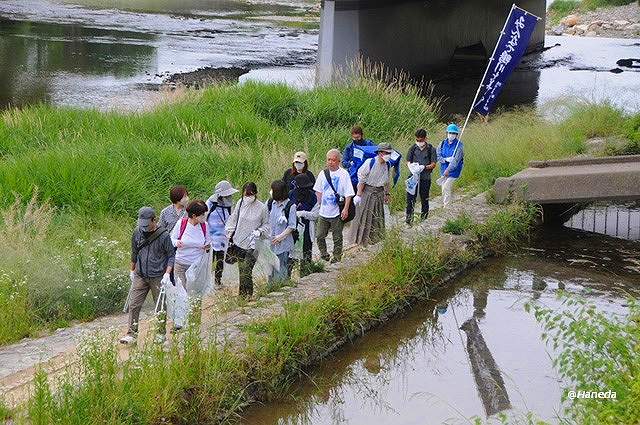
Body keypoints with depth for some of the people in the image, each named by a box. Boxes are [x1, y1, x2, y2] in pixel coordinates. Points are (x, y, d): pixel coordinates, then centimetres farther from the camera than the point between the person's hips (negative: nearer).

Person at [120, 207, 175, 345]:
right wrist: (132, 270, 24)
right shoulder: (137, 232, 1)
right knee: (134, 305, -2)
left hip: (158, 278, -3)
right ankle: (132, 334, 3)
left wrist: (167, 273, -16)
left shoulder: (163, 235, -12)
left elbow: (172, 255, -5)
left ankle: (161, 333, 23)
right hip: (140, 276, 4)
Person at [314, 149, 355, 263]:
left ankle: (337, 257, 18)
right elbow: (318, 191, 17)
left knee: (337, 237, 5)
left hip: (337, 212, -4)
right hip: (323, 212, 4)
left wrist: (346, 209, -14)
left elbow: (348, 194, -9)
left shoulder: (343, 174, -8)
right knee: (319, 236, 5)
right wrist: (319, 203, 8)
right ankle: (324, 254, 22)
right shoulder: (323, 174, 6)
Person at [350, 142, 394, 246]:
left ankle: (375, 238, 23)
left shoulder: (387, 165, 1)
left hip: (379, 193, 6)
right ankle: (360, 239, 12)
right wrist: (359, 194, -13)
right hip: (367, 191, -6)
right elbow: (361, 179, -13)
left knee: (378, 216, 11)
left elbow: (387, 181, 15)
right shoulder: (370, 163, -18)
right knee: (364, 215, 1)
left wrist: (387, 194, 19)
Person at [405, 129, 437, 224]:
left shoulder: (431, 149, -1)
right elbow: (408, 161, 12)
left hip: (425, 178, -2)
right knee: (410, 197, -6)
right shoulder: (413, 148, 7)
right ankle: (409, 217, -3)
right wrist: (410, 165, -11)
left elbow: (433, 164, -3)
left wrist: (424, 167, -20)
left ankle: (424, 218, 21)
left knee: (424, 199, 9)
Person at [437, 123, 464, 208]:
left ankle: (446, 207, -11)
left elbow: (456, 160, -20)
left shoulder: (459, 145, -10)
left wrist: (448, 170, -31)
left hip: (453, 171, -5)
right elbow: (437, 156, 1)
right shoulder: (443, 144, 5)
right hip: (444, 170, 5)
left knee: (446, 188, -16)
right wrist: (446, 159, -18)